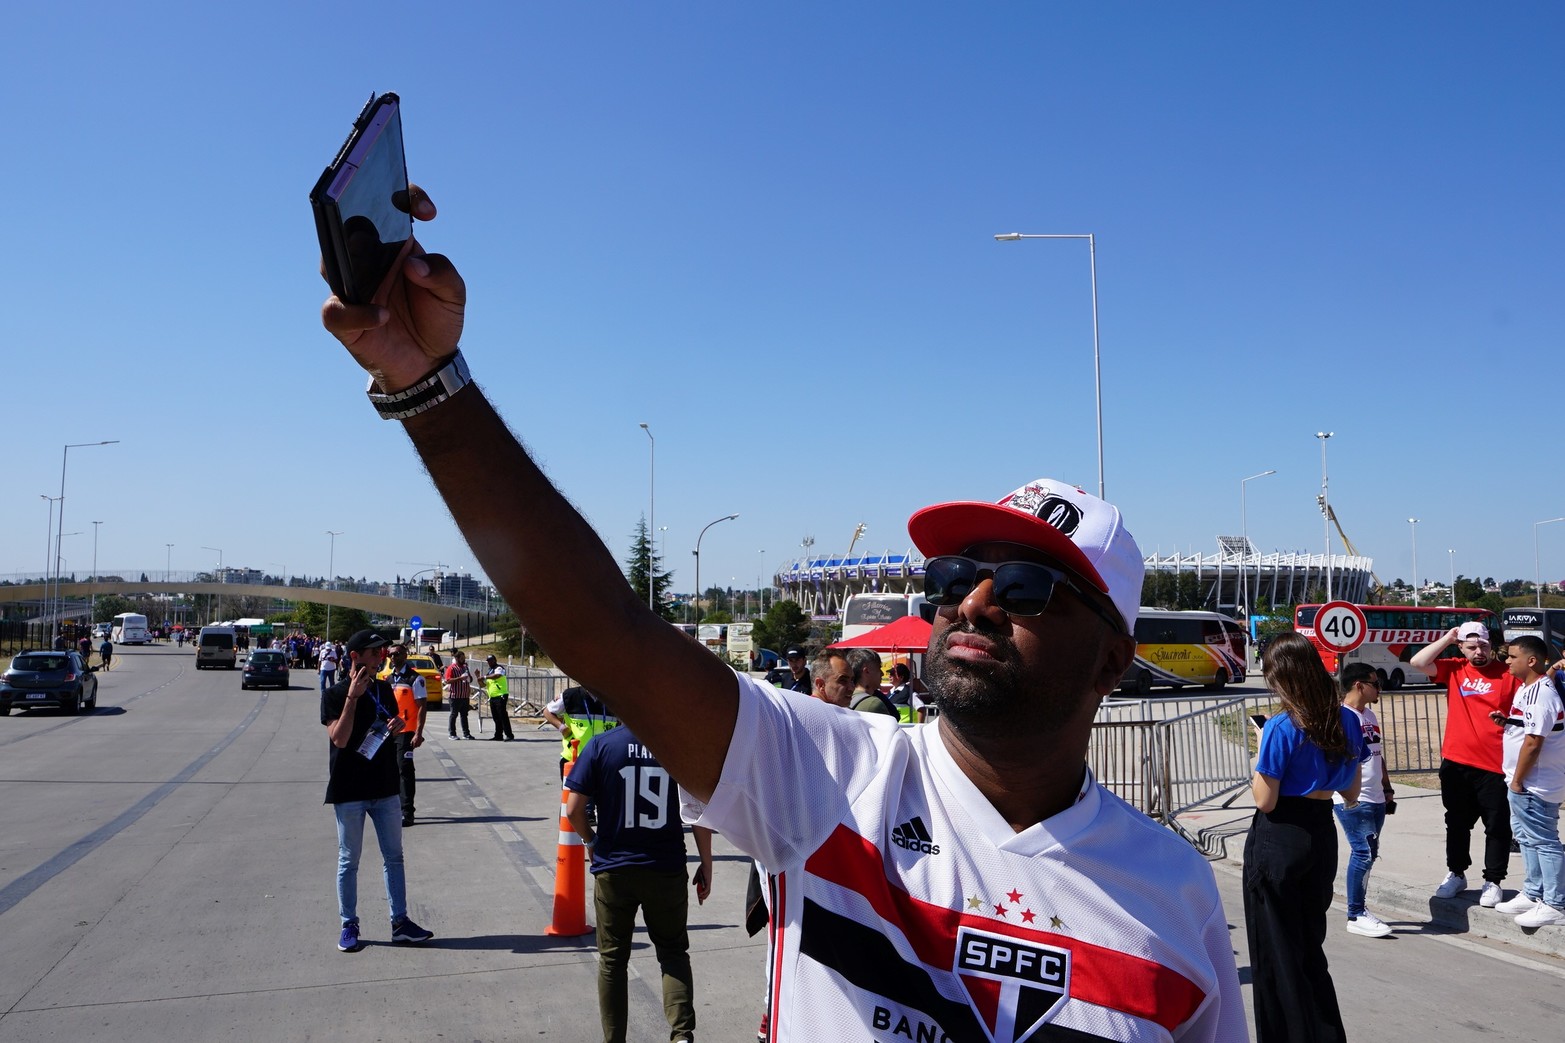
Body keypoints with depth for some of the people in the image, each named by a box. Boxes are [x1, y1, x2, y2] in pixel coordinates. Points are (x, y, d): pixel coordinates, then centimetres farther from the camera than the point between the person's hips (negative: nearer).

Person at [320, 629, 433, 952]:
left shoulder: (384, 690, 9)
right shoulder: (335, 694, -9)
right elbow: (339, 738, -21)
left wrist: (397, 726, -2)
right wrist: (352, 697, -25)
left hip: (385, 786, 5)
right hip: (349, 790, -5)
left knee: (394, 856, 8)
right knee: (349, 861, 5)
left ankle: (400, 922, 15)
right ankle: (349, 926, 17)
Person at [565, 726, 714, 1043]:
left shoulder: (601, 746, -8)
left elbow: (573, 810, -8)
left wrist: (591, 840, 11)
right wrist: (706, 865, 6)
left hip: (613, 870, 0)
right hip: (667, 870, 0)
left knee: (612, 960, 16)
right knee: (673, 952, 16)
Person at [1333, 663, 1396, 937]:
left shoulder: (1370, 716, 15)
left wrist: (1387, 789, 22)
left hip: (1375, 799, 9)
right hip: (1352, 801, -9)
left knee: (1368, 853, 12)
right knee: (1364, 853, -9)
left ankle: (1359, 909, 21)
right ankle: (1356, 916, -1)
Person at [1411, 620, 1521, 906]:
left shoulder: (1508, 673, -3)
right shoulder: (1454, 670, 5)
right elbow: (1417, 662, -4)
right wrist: (1447, 638, -1)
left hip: (1494, 766, -3)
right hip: (1455, 763, 3)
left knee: (1497, 826, 4)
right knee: (1457, 823, 15)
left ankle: (1493, 882, 15)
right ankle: (1456, 874, 29)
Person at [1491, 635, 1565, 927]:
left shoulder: (1540, 694, -21)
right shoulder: (1527, 689, 11)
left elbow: (1533, 742, -23)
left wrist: (1517, 781, -18)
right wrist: (1506, 721, 3)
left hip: (1533, 785, -11)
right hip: (1525, 783, 11)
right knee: (1527, 838, 19)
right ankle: (1532, 894, 30)